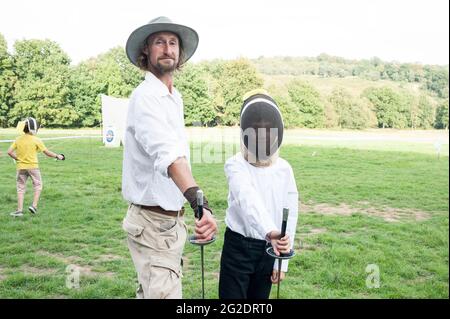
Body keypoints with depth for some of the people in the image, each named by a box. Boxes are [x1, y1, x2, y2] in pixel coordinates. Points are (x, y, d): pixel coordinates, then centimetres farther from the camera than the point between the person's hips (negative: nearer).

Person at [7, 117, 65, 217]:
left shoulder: (18, 139, 0)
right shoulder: (36, 140, -9)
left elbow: (9, 152, -3)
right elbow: (47, 152, -4)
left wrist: (17, 159, 13)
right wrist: (57, 156, 10)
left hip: (21, 167, 3)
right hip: (33, 166, -3)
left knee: (21, 188, 10)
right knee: (38, 186, 14)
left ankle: (19, 210, 9)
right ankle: (34, 205, 2)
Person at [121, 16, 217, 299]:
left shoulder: (175, 98, 12)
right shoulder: (145, 97, -19)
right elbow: (168, 154, -37)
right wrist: (200, 203, -51)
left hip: (173, 219, 9)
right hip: (153, 222, -9)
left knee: (151, 291, 20)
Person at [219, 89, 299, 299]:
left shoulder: (284, 169, -3)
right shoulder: (235, 165, -15)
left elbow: (290, 216, 1)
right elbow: (248, 200, -35)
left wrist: (282, 263, 1)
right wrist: (269, 231, -52)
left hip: (268, 249, 4)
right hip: (238, 247, -3)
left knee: (259, 296, 16)